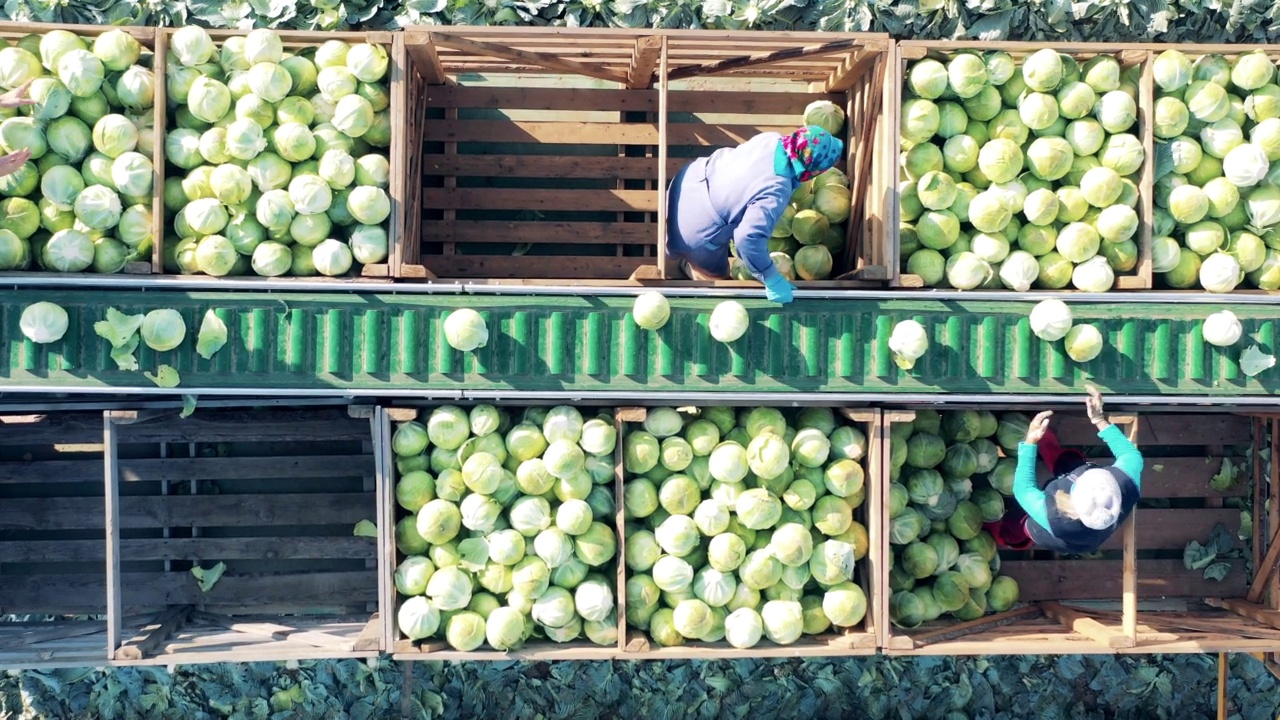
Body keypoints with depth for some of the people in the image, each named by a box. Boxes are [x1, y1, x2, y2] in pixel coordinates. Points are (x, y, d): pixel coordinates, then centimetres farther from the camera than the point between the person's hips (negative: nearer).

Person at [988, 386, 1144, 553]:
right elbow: (1132, 456, -20)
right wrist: (1100, 420, -20)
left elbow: (1023, 489, -27)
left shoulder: (1053, 519, -49)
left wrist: (1030, 441, -27)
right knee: (1070, 459, 21)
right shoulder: (1127, 489, -44)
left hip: (1045, 537, -3)